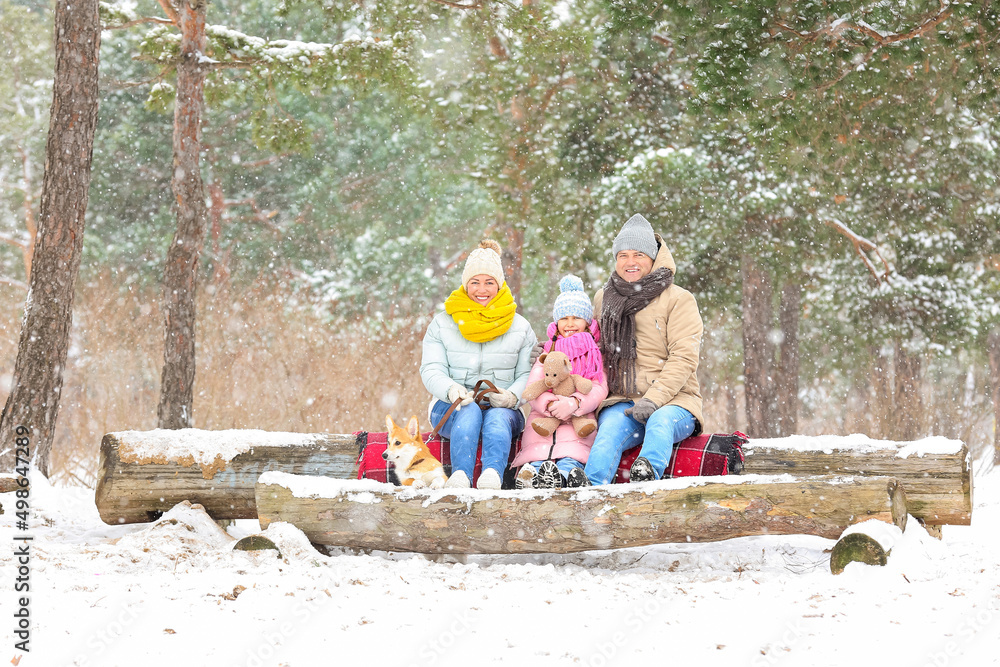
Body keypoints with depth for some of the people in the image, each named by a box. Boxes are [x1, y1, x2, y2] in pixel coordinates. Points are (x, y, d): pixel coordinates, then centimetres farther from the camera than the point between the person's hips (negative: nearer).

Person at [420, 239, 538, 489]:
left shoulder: (520, 328, 12)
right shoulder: (442, 324, 12)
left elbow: (528, 374, 3)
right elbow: (431, 370, 0)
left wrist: (513, 396, -21)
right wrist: (450, 389, -24)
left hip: (503, 410, 0)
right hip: (451, 410, 0)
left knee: (498, 416, -37)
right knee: (470, 411, -37)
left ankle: (493, 475, -66)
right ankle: (460, 477, -61)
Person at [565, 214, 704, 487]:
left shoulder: (678, 300, 2)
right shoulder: (604, 299, 17)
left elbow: (683, 359, -6)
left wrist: (653, 400, -19)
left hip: (672, 400, -2)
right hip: (621, 401, 2)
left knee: (660, 422, -37)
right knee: (610, 428, -32)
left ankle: (647, 475, -66)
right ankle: (589, 488, -60)